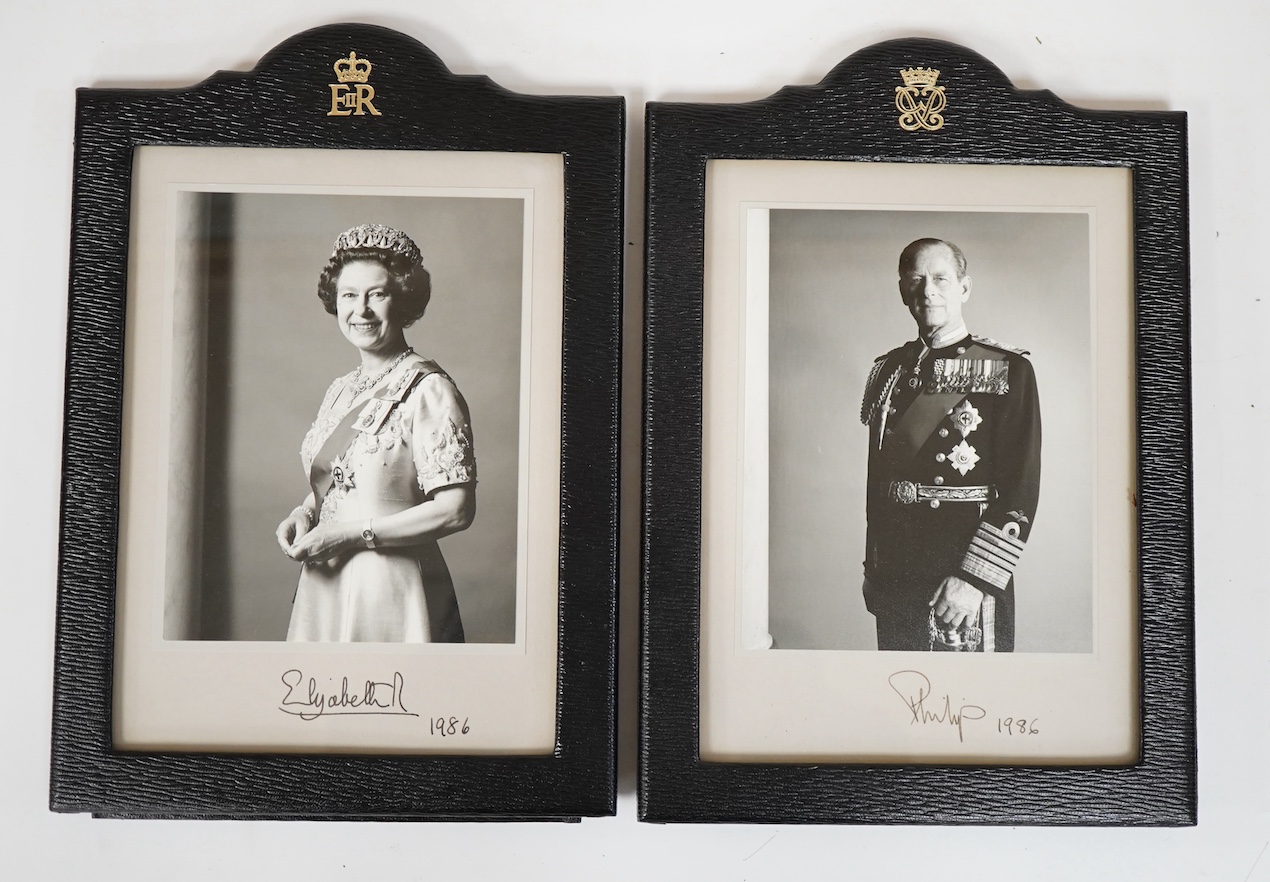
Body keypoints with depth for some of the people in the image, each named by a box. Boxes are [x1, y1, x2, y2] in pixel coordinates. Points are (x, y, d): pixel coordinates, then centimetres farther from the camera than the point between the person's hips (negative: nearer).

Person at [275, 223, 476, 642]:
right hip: (324, 586, 7)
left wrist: (352, 534, -18)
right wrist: (305, 513, 1)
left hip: (390, 590, -7)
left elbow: (456, 510, -20)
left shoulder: (429, 390, -14)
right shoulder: (341, 390, 10)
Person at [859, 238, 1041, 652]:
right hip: (894, 576, 4)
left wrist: (974, 579, -17)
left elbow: (1021, 489, -10)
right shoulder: (887, 371, 10)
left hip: (965, 580, -4)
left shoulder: (1008, 370, -5)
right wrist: (872, 569, 12)